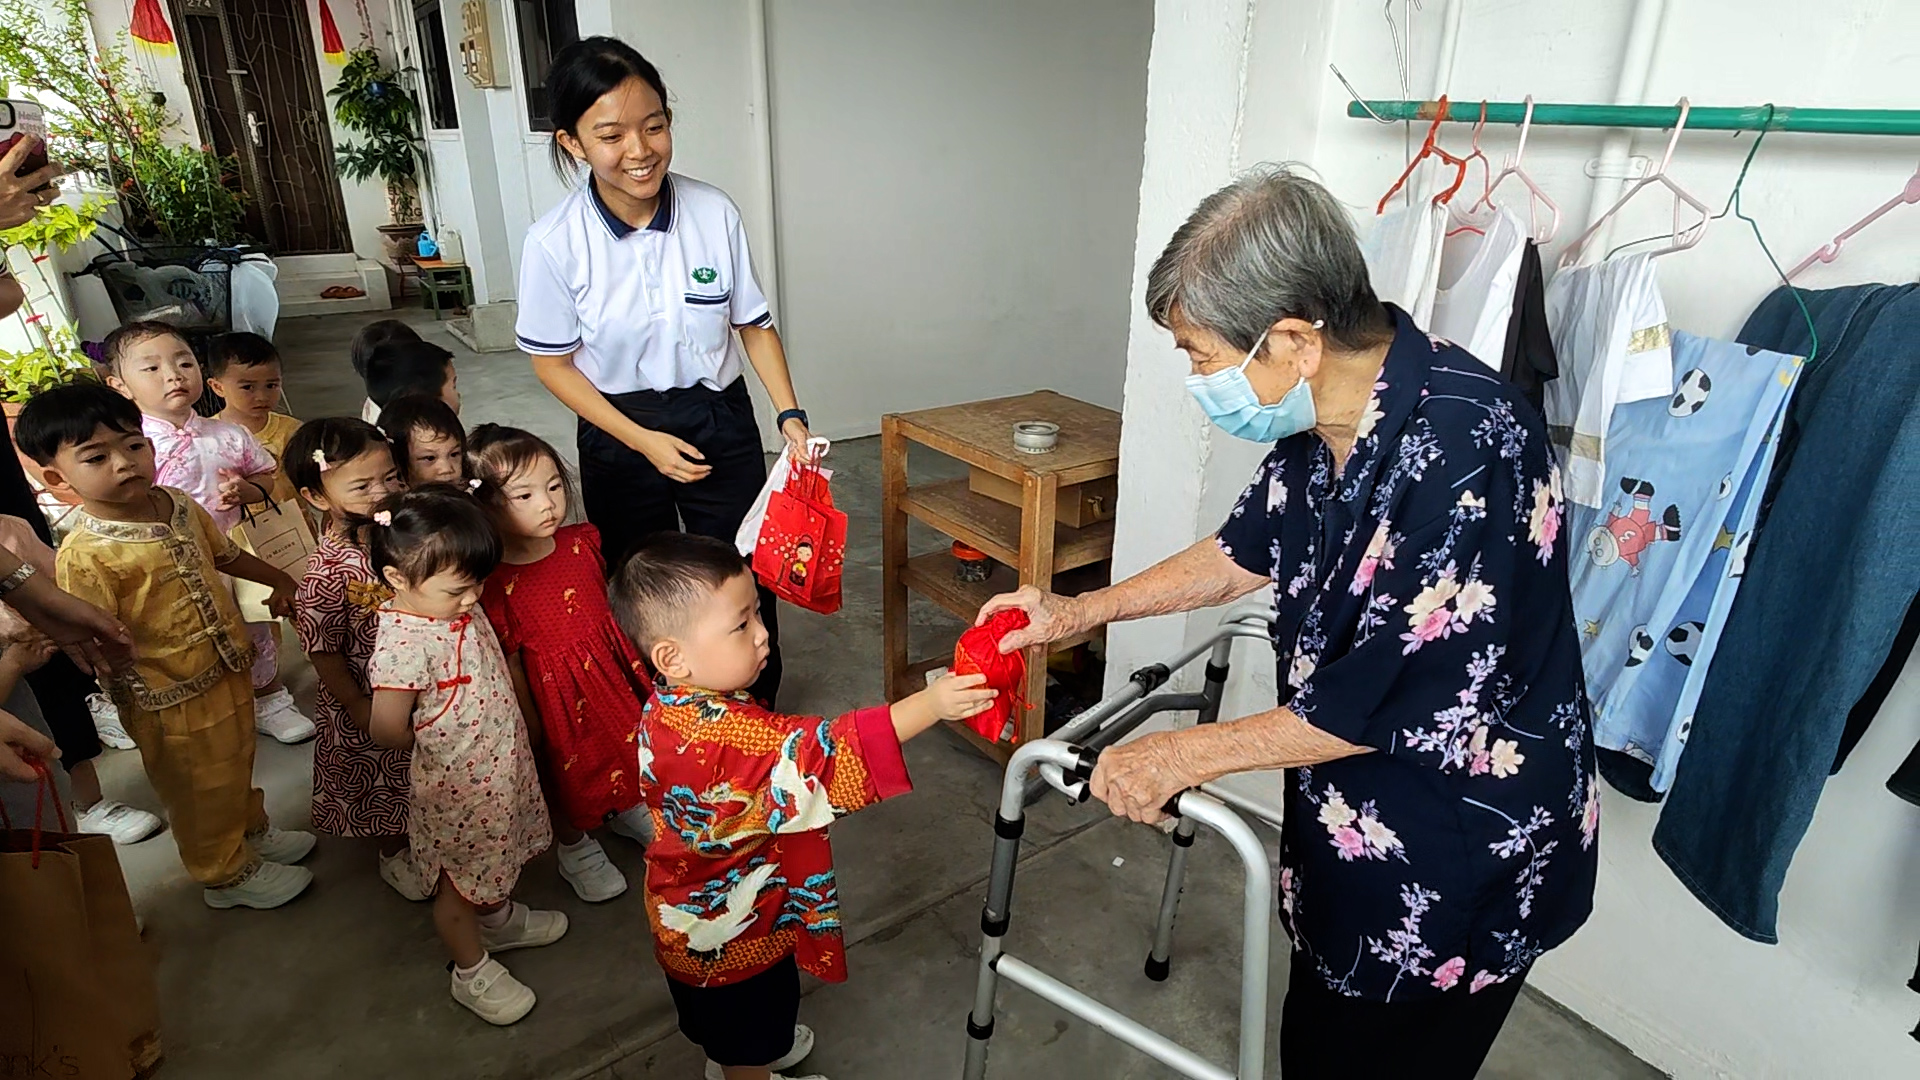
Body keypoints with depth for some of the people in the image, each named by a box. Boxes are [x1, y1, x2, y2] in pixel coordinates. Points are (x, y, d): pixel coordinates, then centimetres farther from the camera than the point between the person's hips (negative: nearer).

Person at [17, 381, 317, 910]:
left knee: (235, 766, 28)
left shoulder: (180, 506, -4)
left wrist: (276, 579, 23)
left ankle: (253, 830, 52)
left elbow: (223, 554, 15)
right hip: (174, 698, -6)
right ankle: (228, 873, 37)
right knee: (201, 791, 15)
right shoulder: (86, 554, -25)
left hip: (230, 672, 6)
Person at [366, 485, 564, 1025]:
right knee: (458, 882, 16)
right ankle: (472, 971, 36)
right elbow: (388, 731, -24)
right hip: (456, 786, -7)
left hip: (500, 765, 8)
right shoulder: (403, 642, -32)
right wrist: (442, 741, -8)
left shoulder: (458, 606, -7)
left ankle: (498, 918, 56)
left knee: (492, 859, 31)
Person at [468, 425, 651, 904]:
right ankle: (576, 850, 44)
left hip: (609, 664, 5)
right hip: (555, 687, -5)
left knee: (626, 741, 24)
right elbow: (510, 663, -15)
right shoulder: (496, 582, -25)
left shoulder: (581, 542, -9)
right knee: (567, 776, 15)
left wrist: (635, 657, 15)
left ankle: (625, 809, 55)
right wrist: (530, 729, -8)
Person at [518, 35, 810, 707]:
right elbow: (553, 363, -7)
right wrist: (643, 441, -14)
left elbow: (754, 324, 0)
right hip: (621, 432, 0)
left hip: (720, 418, 1)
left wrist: (789, 413, -11)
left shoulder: (716, 213, -12)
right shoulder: (555, 242, -16)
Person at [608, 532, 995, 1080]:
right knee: (749, 1013, 21)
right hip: (731, 930, -9)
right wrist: (929, 705, -48)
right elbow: (825, 754, -46)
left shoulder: (672, 706, -11)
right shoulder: (721, 735, -42)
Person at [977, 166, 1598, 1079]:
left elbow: (1391, 704, -28)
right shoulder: (1325, 422, -6)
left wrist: (1183, 755, -17)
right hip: (1354, 829, 7)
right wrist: (1084, 610, 9)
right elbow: (1249, 550, 11)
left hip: (1463, 865, -7)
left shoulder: (1461, 450, -33)